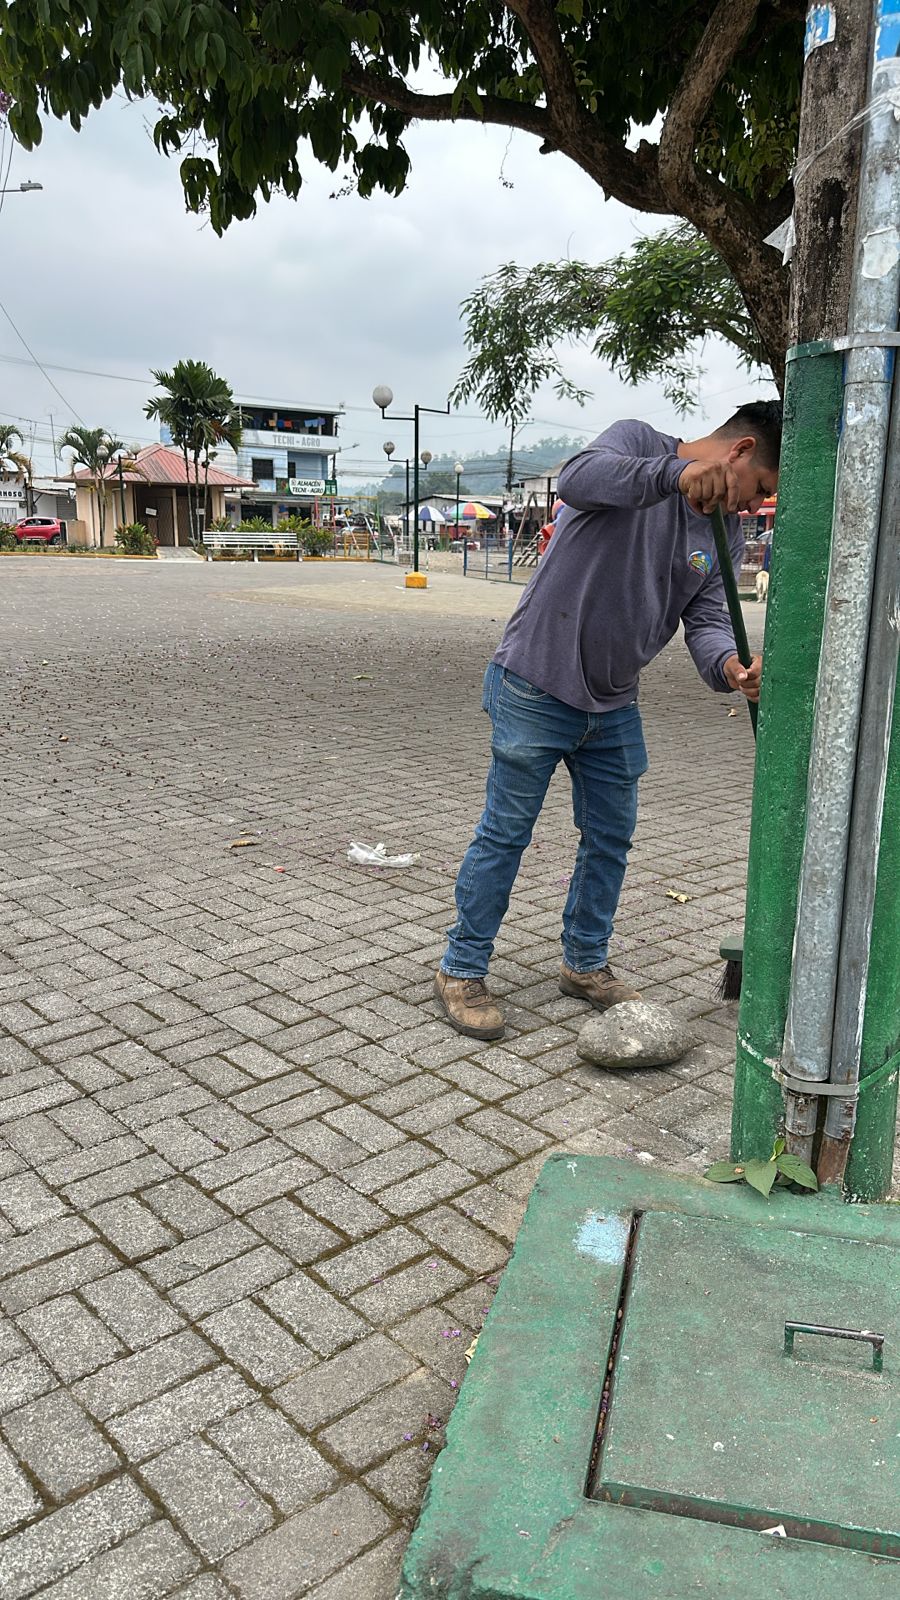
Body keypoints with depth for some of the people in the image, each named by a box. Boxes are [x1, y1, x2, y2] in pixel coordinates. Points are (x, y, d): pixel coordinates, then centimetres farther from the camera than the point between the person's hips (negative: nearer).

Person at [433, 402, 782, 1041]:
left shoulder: (727, 535, 9)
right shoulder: (638, 443, -9)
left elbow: (707, 619, 0)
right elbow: (577, 479, -30)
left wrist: (730, 667, -23)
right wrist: (678, 471, -45)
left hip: (615, 705, 7)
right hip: (537, 689, -7)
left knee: (611, 838, 15)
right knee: (506, 834, 1)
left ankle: (586, 964, 34)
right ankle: (462, 970, 16)